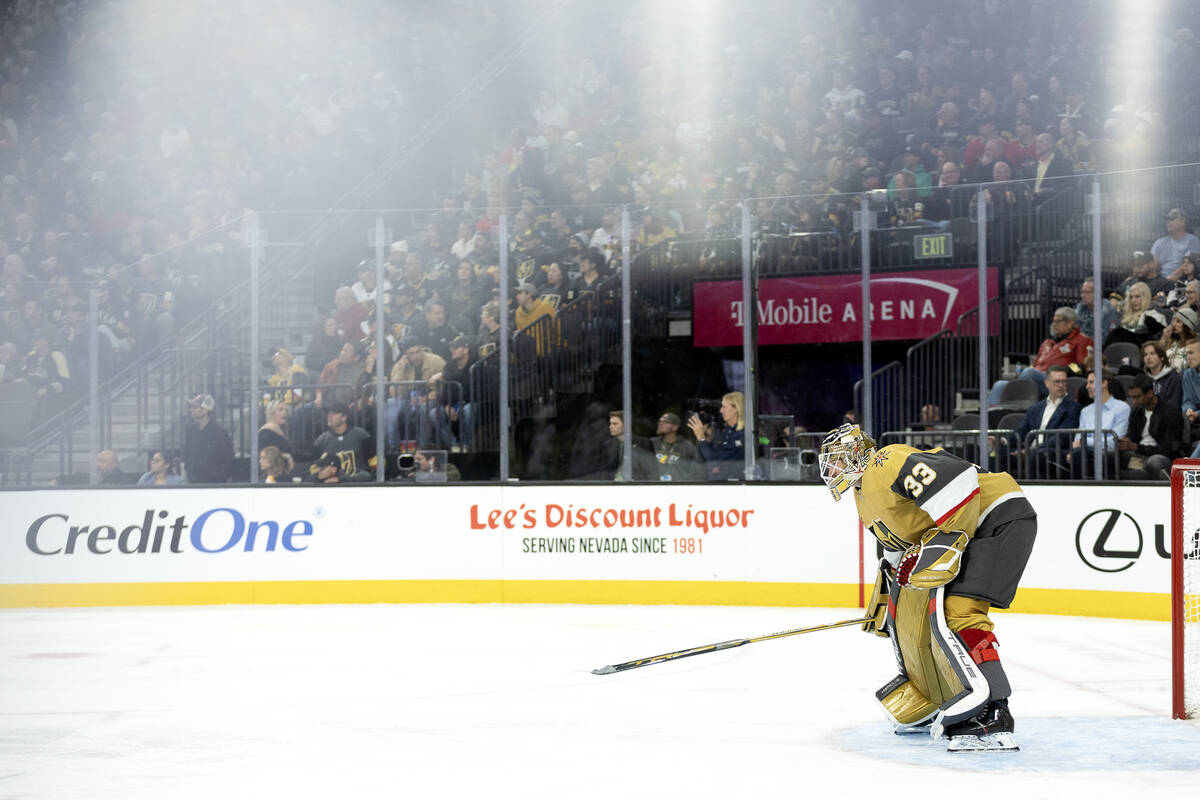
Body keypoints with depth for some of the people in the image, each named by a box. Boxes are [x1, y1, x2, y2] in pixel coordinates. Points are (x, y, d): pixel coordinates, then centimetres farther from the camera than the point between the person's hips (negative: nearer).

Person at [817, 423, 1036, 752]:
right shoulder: (864, 497, 20)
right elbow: (898, 545, 31)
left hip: (1000, 518, -11)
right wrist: (883, 600, 32)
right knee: (910, 610, 14)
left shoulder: (887, 463, -16)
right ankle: (929, 710, 28)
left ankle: (990, 716, -31)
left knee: (953, 611, -25)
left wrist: (946, 542, -25)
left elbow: (957, 479, -28)